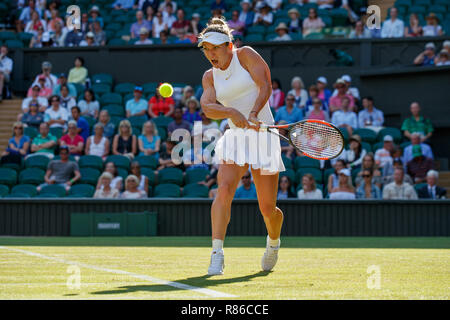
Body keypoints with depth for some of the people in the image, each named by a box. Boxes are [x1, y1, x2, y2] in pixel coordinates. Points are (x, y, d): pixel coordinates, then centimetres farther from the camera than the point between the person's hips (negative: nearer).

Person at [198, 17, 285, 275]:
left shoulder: (245, 55, -1)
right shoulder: (210, 77, 8)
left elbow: (265, 85, -12)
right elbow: (207, 107, -8)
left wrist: (253, 114, -28)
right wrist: (231, 112, -28)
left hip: (263, 135, -3)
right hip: (235, 136, 3)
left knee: (268, 208, 0)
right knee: (224, 188, -24)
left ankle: (274, 241, 35)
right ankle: (217, 254, -26)